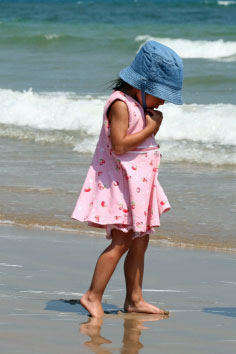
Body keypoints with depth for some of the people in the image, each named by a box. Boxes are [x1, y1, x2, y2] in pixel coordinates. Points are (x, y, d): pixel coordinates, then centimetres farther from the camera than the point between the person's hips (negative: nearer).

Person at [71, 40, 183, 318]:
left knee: (140, 241, 9)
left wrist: (153, 121, 6)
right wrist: (149, 129, -18)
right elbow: (118, 145, -23)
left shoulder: (140, 104, 13)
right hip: (120, 180, -10)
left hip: (139, 181, 10)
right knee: (121, 242, -11)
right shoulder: (121, 104, -17)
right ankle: (93, 296, -6)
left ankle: (134, 300, 13)